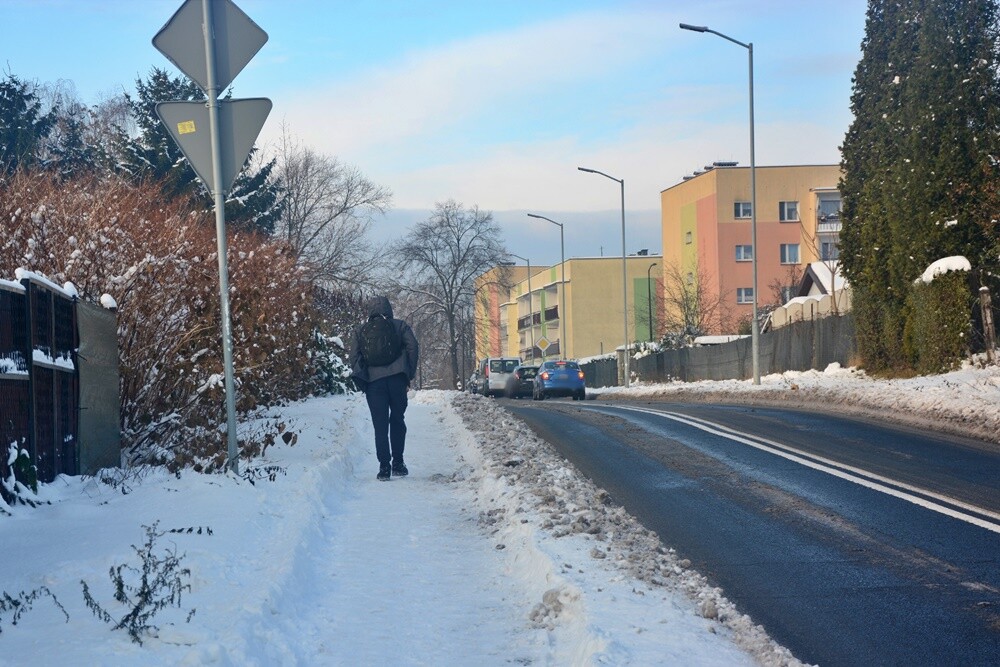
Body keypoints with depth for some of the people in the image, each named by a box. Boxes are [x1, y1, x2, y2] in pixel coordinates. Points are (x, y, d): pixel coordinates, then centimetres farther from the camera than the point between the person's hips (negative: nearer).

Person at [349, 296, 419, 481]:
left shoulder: (361, 331, 10)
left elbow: (354, 357, 3)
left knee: (380, 425, 2)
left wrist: (362, 383, 8)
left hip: (373, 382, 0)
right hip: (397, 379, 0)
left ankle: (384, 466, -6)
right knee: (397, 421, 13)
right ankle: (398, 463, 13)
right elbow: (413, 347, -5)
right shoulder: (400, 326, 7)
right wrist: (409, 375, 2)